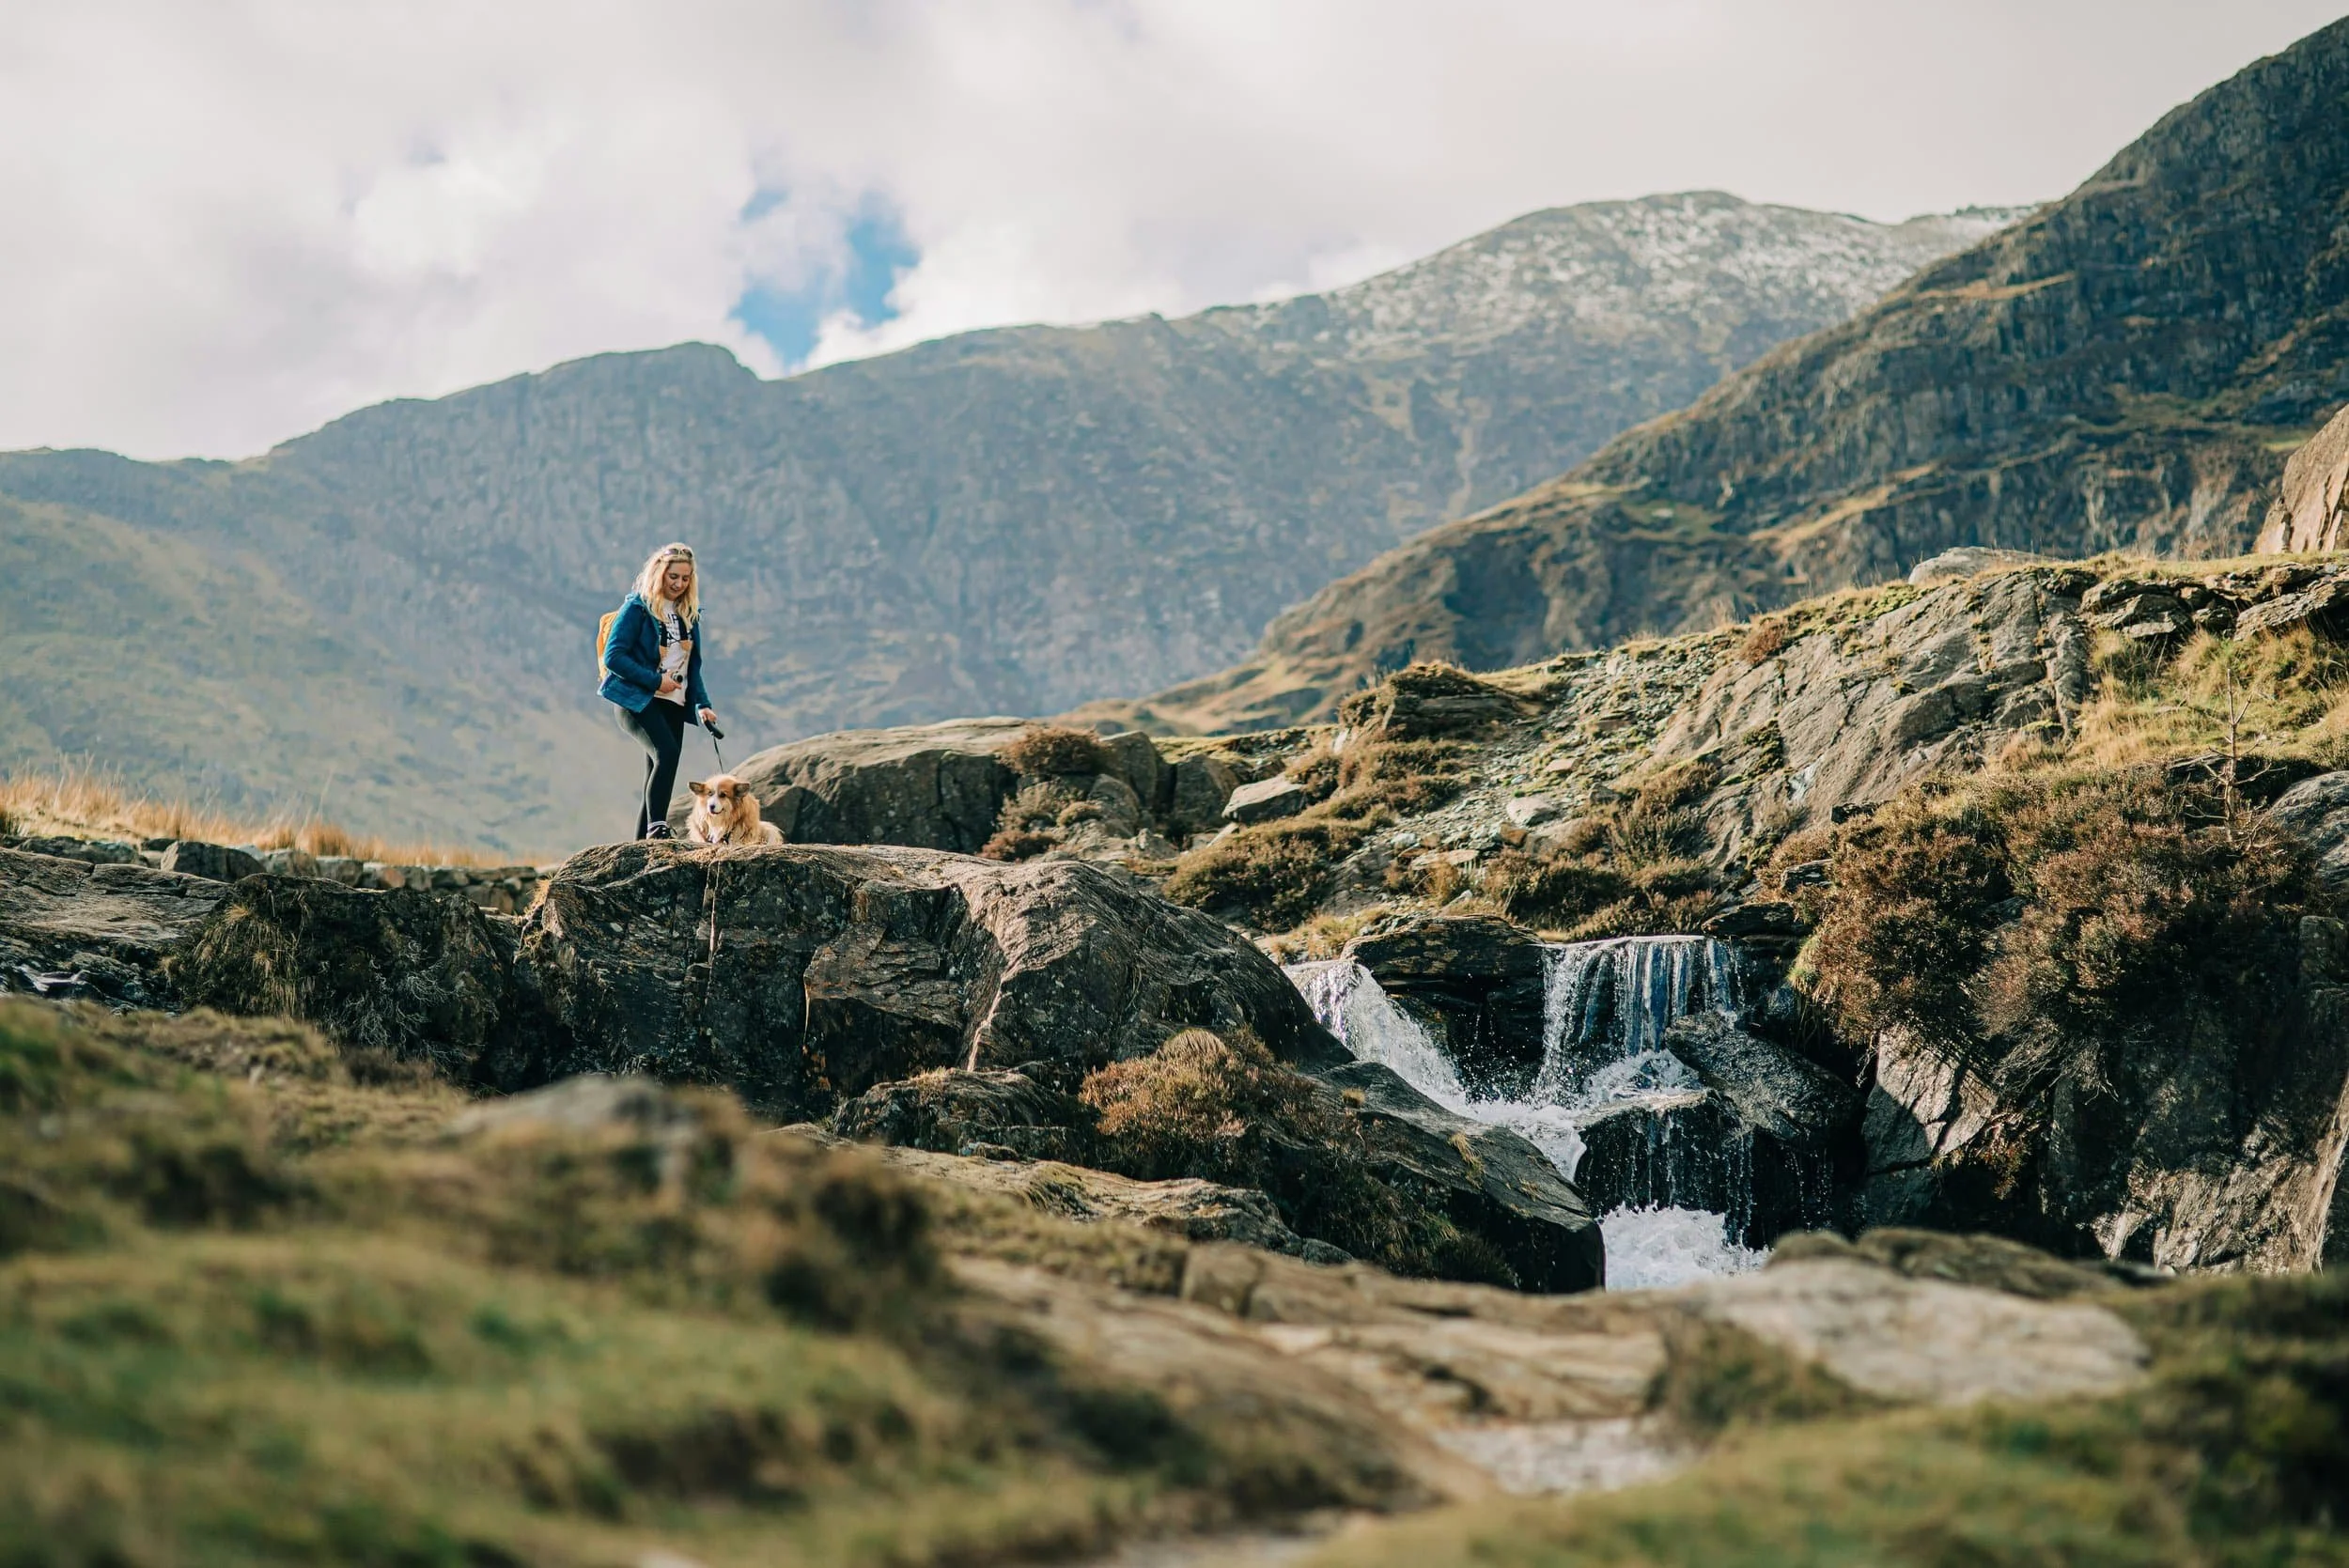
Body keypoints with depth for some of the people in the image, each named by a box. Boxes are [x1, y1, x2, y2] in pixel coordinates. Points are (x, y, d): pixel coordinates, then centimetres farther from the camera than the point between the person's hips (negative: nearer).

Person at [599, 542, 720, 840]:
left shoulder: (689, 613, 15)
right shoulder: (637, 606, -5)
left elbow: (693, 666, 20)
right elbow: (613, 656, -11)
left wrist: (702, 704, 6)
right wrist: (655, 681, -15)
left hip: (673, 705, 7)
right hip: (637, 701, -7)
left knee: (657, 779, 3)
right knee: (667, 752, -30)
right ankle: (657, 828, -31)